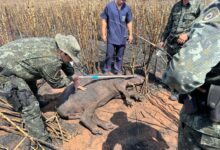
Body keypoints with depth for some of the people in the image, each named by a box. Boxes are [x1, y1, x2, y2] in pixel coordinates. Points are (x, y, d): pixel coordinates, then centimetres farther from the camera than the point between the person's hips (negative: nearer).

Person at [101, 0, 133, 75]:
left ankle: (118, 70, 26)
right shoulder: (109, 6, -6)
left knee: (120, 56, 10)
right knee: (109, 55, -2)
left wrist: (130, 34, 10)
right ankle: (107, 70, 16)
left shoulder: (127, 8, 2)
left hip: (122, 37, 3)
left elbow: (129, 22, 10)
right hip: (111, 36, -2)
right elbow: (104, 20, -2)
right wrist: (103, 34, -4)